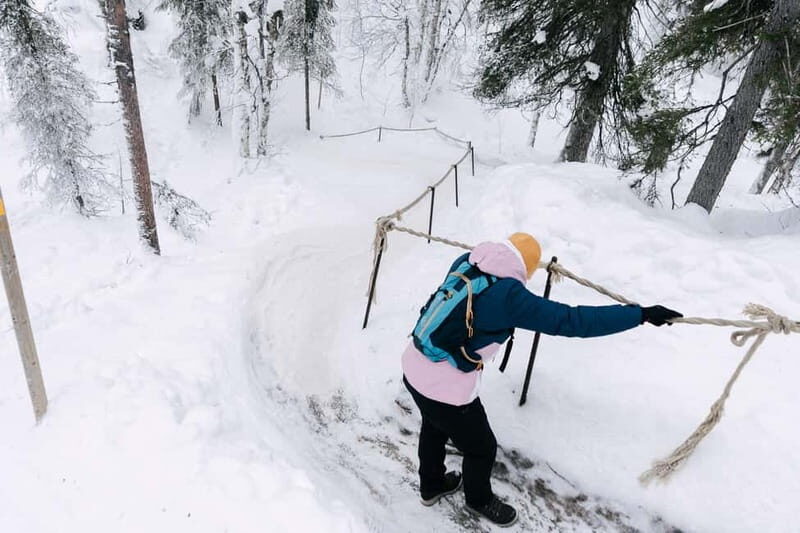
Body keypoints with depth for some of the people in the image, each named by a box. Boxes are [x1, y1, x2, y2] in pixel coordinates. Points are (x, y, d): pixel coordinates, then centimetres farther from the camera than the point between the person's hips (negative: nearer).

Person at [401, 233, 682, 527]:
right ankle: (479, 500, 51)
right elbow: (572, 321, -23)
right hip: (448, 391, -7)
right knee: (481, 448, 22)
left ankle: (432, 486, 60)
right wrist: (642, 314, -17)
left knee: (434, 427, 34)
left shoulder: (465, 262, -3)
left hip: (413, 370, 8)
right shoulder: (510, 298, -23)